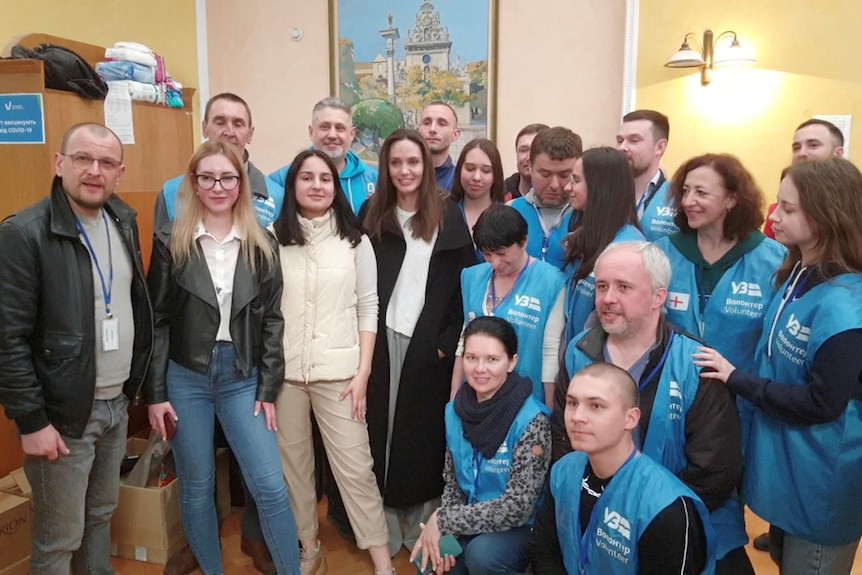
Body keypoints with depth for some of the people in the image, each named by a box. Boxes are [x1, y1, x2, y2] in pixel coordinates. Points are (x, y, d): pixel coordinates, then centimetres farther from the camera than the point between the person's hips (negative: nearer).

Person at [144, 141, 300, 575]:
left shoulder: (261, 244, 2)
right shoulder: (170, 241, -1)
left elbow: (272, 319, 3)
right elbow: (156, 320, -1)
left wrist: (268, 389, -1)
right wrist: (154, 393, -4)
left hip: (243, 377, 1)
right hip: (185, 377, 0)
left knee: (270, 485, 0)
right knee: (196, 487, 11)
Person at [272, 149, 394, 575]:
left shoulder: (355, 240, 3)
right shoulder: (271, 238, 3)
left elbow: (368, 308, 2)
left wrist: (363, 370, -4)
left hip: (339, 370, -1)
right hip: (283, 371, 1)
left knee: (354, 465, 1)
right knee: (292, 464, 11)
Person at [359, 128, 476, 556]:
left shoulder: (449, 217, 1)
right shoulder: (371, 215, 5)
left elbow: (464, 284, -1)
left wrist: (448, 341, -7)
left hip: (429, 343, -1)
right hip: (382, 339, 1)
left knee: (424, 431, 7)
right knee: (382, 428, 6)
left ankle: (421, 524, 23)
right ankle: (385, 527, 20)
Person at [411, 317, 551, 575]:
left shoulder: (531, 421, -21)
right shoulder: (455, 410, -4)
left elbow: (517, 508, -22)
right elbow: (452, 481, 6)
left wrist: (442, 520, -19)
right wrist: (442, 532, -12)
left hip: (521, 529, -5)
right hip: (471, 525, 5)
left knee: (481, 553, -31)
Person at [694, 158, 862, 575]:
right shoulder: (797, 276, 2)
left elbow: (822, 404, -25)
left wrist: (735, 379, -22)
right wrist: (740, 376, 0)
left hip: (820, 484, -8)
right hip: (783, 465, 8)